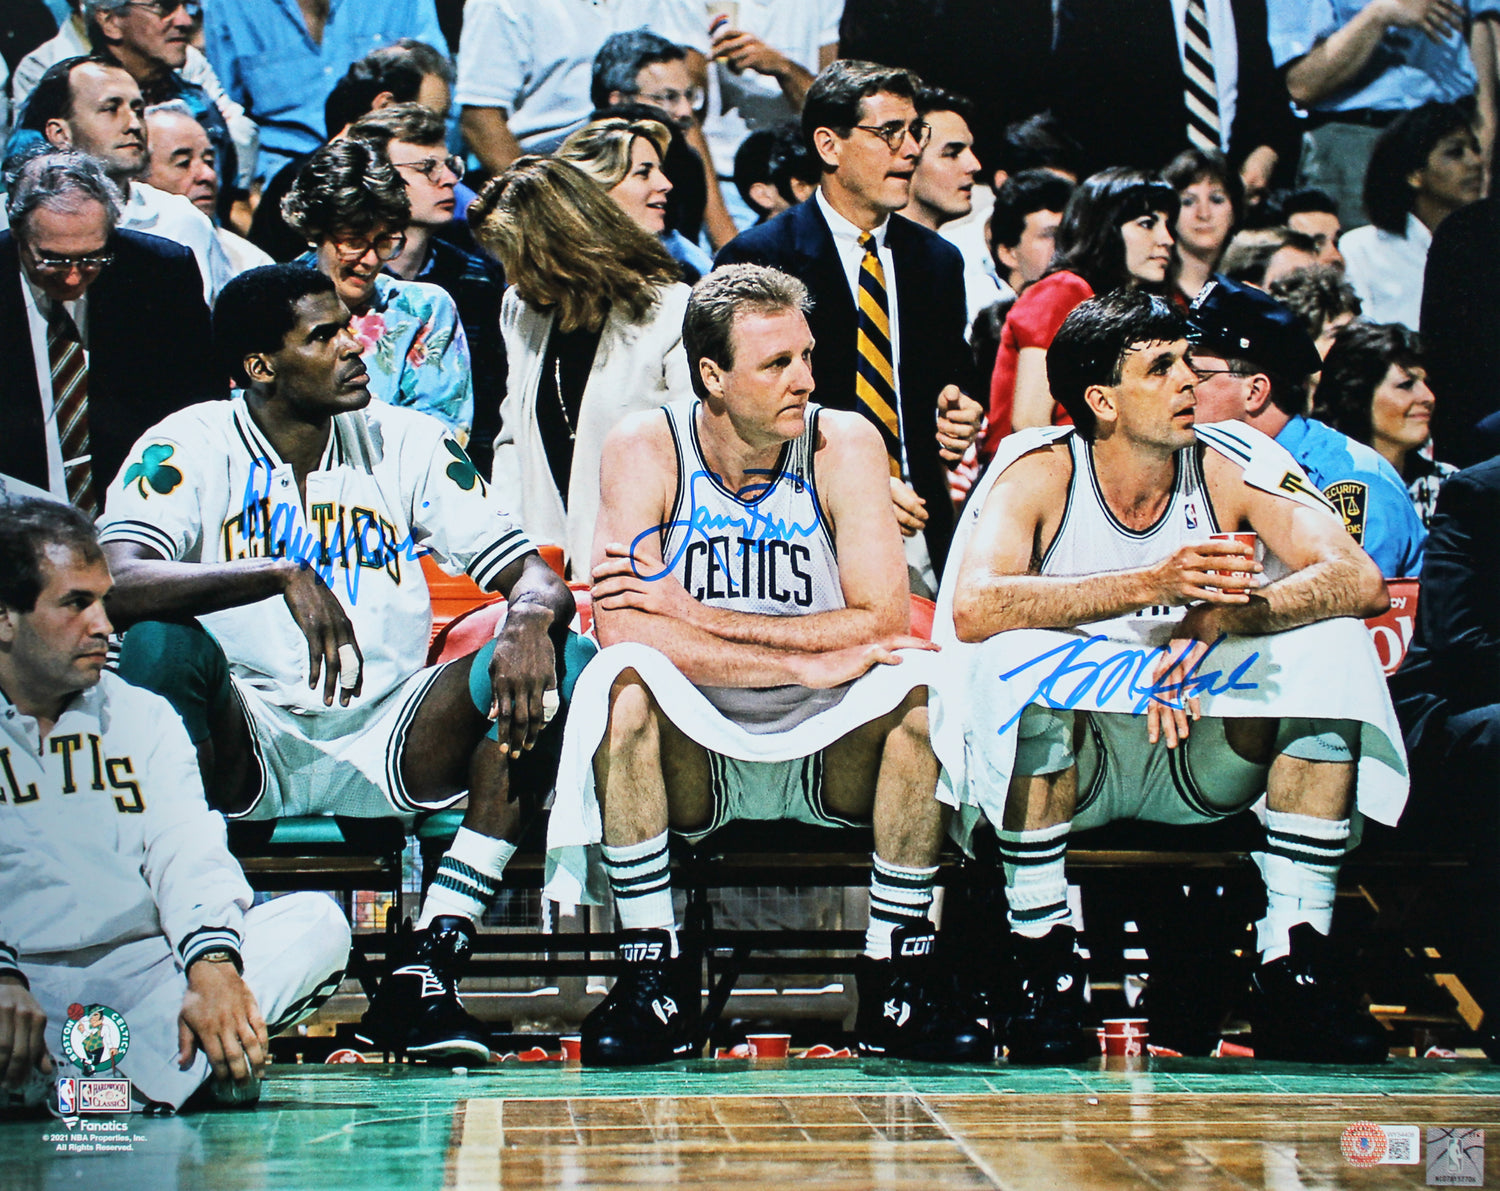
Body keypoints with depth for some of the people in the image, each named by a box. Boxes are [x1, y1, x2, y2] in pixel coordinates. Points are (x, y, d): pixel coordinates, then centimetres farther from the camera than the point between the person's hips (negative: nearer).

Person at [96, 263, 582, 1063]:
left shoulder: (409, 444, 6)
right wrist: (284, 577, -35)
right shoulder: (187, 449, -4)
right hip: (244, 748, -3)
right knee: (163, 644, -33)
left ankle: (426, 966, -27)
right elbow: (119, 586, -23)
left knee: (557, 656, -21)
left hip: (388, 747, 3)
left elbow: (533, 574, 0)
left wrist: (531, 616, -25)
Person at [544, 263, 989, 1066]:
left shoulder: (844, 444, -5)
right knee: (626, 681, -31)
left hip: (826, 754, 1)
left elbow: (881, 624, -15)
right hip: (692, 756, -1)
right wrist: (811, 663, -26)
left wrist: (697, 615, -19)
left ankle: (896, 979, -18)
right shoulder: (645, 450, -8)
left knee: (923, 684, -27)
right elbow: (622, 629, -21)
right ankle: (655, 979, -21)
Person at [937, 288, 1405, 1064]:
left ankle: (1294, 968, -21)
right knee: (1013, 658, -31)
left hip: (1204, 759, 2)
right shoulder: (1041, 471, -10)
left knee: (1333, 649, -20)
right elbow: (974, 607, -28)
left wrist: (1220, 619, -34)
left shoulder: (1232, 464, -4)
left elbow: (1361, 580, -17)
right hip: (1067, 762, -2)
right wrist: (1156, 584, -35)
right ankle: (1044, 964, -22)